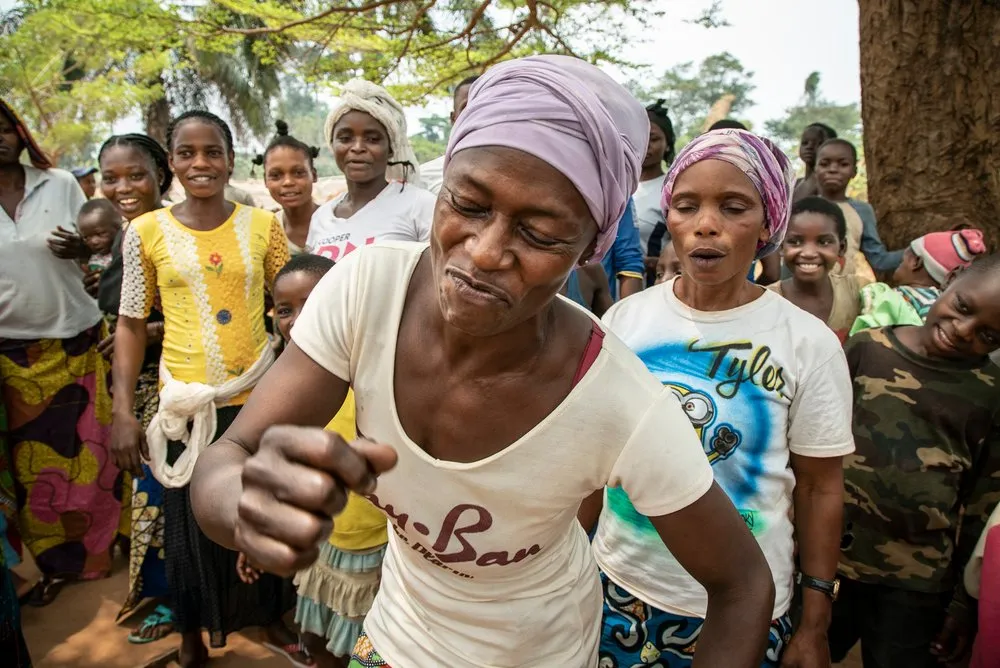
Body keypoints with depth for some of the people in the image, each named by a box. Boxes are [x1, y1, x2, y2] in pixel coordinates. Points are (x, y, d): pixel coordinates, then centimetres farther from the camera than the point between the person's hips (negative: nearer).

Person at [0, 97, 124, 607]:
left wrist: (78, 248, -16)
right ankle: (54, 562, 28)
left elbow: (94, 246, 5)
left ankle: (99, 550, 28)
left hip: (77, 340, 0)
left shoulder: (60, 184, -2)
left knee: (89, 448, 8)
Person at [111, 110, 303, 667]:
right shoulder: (147, 231, -2)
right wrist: (124, 411, -2)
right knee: (193, 525, 14)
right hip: (186, 403, 0)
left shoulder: (262, 225, -1)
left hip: (260, 396, 1)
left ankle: (272, 617, 39)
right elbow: (131, 325, 2)